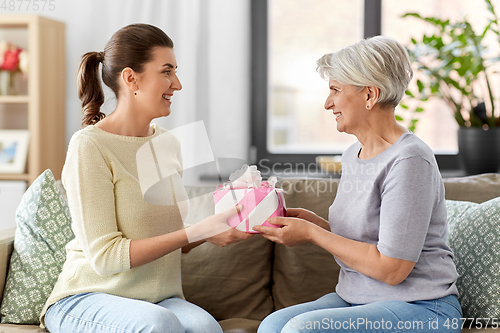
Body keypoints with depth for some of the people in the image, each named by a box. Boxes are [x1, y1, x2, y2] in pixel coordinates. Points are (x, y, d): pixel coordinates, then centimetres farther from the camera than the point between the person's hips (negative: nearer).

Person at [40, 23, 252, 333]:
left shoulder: (169, 143, 9)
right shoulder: (89, 146, -12)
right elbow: (104, 256, -18)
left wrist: (224, 222, -3)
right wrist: (198, 231, -20)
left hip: (160, 299, 4)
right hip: (87, 298, -4)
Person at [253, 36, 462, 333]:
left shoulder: (409, 160, -17)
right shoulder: (353, 154, 10)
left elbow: (391, 269, -19)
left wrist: (311, 233, -14)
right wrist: (314, 221, 1)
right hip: (355, 298, 7)